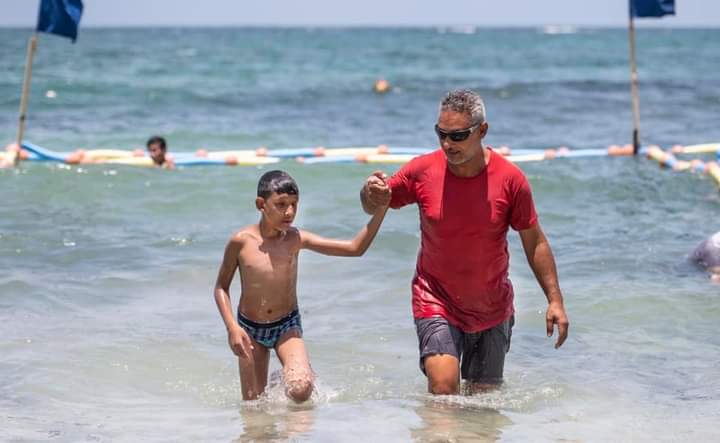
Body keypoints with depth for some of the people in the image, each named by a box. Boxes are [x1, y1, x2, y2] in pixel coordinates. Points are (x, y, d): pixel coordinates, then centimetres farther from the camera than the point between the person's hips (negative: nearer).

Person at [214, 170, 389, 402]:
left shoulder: (296, 239, -10)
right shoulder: (241, 241, -13)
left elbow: (355, 248, -13)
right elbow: (221, 287, -1)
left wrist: (381, 209, -21)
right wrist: (232, 327, -13)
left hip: (287, 325, 0)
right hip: (250, 328, 0)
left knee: (301, 390, -23)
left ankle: (288, 378, 10)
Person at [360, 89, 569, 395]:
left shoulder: (509, 178, -11)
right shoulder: (422, 171, -11)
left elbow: (535, 242, -2)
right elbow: (375, 207, 3)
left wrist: (555, 300, -7)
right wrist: (370, 193, -21)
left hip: (492, 309, 1)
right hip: (437, 301, -1)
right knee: (443, 387, -22)